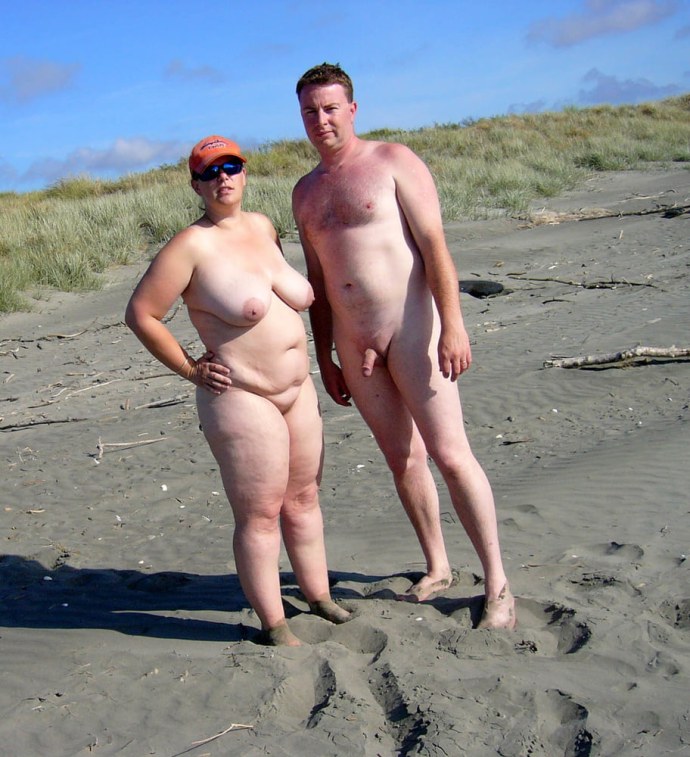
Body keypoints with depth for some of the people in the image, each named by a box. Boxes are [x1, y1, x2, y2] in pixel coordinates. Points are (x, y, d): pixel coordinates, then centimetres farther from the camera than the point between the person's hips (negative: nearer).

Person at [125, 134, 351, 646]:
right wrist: (190, 370, -9)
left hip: (298, 390, 7)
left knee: (304, 499, 17)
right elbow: (141, 315, -11)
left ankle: (319, 597, 33)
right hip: (242, 399, -7)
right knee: (260, 516, 1)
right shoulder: (193, 246, -14)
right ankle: (274, 624, 16)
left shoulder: (263, 226, 8)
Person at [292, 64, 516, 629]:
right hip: (353, 344, 6)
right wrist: (324, 355, 16)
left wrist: (452, 325, -19)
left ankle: (498, 586, 1)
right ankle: (437, 568, 27)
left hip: (410, 328, -5)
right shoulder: (306, 193, 14)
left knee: (450, 454, -8)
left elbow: (435, 244, -10)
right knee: (402, 459, 11)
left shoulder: (393, 161, -3)